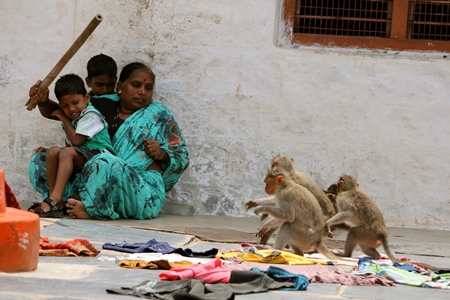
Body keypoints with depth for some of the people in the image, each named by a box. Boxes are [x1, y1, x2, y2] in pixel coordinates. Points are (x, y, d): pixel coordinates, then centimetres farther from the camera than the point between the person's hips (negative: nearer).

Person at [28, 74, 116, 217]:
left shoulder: (91, 115, -9)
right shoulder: (70, 117, 18)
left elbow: (76, 141, -14)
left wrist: (65, 119, -4)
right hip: (78, 161, 8)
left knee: (67, 153, -32)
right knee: (53, 151, -15)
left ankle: (55, 199, -43)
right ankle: (53, 198, -23)